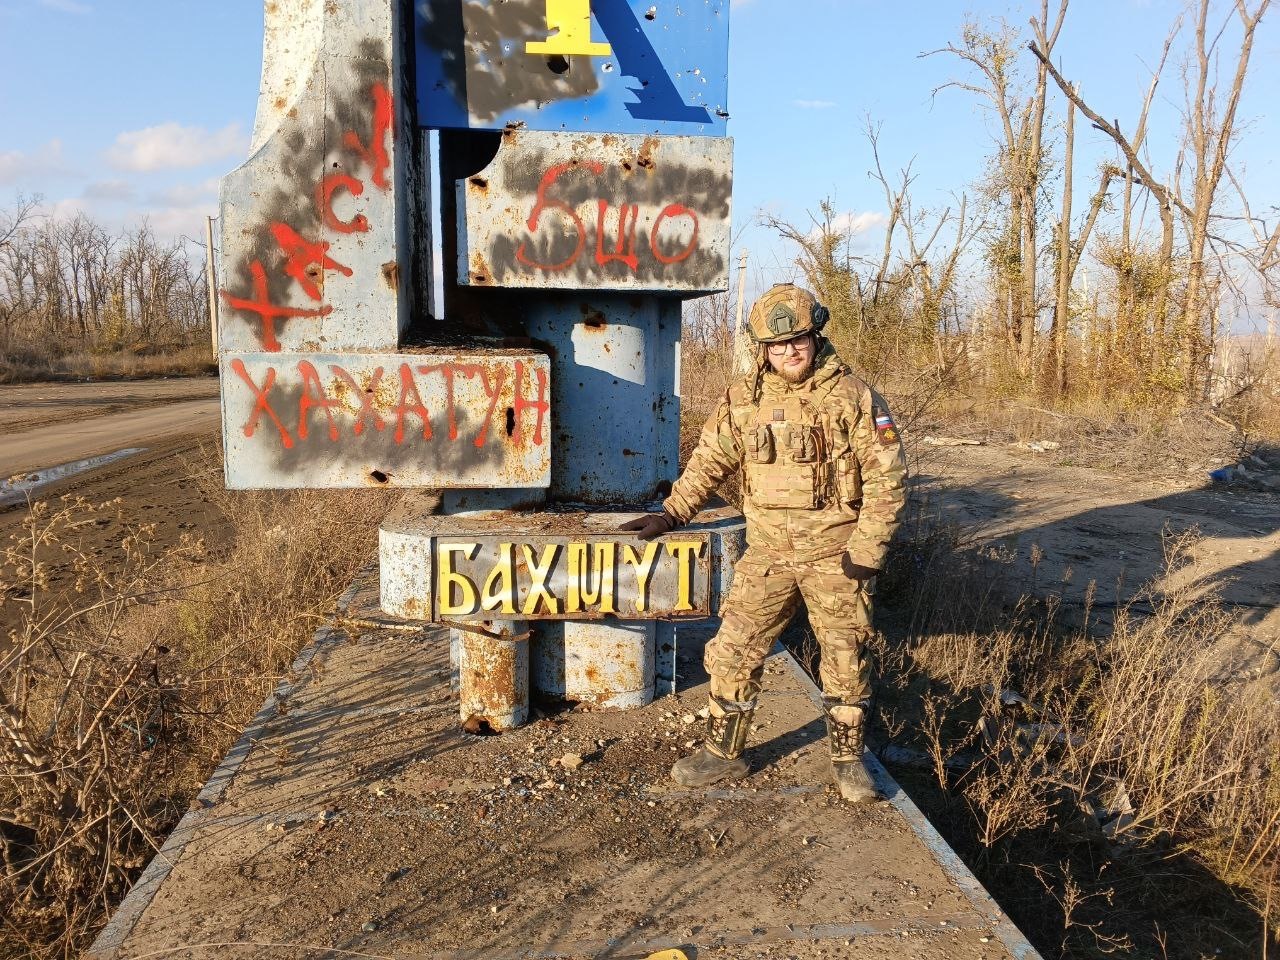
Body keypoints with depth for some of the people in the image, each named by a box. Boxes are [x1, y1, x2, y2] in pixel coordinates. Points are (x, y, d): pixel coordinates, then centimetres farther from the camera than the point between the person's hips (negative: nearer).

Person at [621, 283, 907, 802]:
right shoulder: (744, 399, 2)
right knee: (732, 652, 2)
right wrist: (671, 513, 2)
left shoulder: (854, 398, -8)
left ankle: (848, 759, 27)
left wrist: (866, 550, -12)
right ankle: (722, 752, 20)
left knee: (845, 659, 7)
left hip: (835, 555, -2)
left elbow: (887, 478, -7)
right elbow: (710, 460, 10)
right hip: (768, 552, 3)